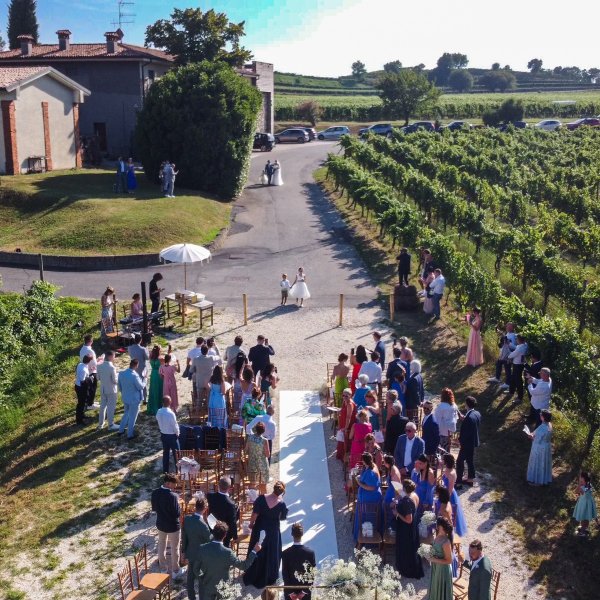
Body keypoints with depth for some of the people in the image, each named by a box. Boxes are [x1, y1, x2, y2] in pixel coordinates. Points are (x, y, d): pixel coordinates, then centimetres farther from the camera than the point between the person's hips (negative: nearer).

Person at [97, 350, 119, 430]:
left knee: (103, 406, 18)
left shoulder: (100, 366, -5)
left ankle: (100, 424, 29)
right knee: (111, 407, 5)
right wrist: (120, 380, 0)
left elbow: (98, 377, 7)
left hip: (103, 389, 6)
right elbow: (114, 381, -19)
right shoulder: (112, 367, -24)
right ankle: (111, 425, 14)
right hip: (111, 390, -6)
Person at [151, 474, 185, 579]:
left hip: (160, 524, 6)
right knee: (174, 549, 13)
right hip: (173, 526, -6)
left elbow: (154, 508, 4)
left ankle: (163, 569, 38)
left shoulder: (155, 493, -9)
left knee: (161, 546, 23)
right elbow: (177, 513, -24)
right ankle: (175, 571, 27)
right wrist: (177, 503, -7)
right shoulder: (172, 496, -29)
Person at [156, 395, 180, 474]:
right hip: (172, 435, -6)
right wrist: (177, 433, -1)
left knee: (165, 452, 18)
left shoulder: (159, 412, -9)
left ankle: (165, 469, 25)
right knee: (176, 452, 10)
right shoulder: (171, 413, -27)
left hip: (163, 434, 6)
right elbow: (175, 425, -19)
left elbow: (158, 422, 5)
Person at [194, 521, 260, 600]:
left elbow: (196, 569, -8)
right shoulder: (227, 553, -27)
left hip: (206, 587, 2)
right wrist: (254, 551, -10)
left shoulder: (202, 548, -19)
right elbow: (243, 565, -18)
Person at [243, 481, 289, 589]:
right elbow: (282, 518, -7)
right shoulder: (281, 504, -23)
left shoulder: (262, 498, -21)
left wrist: (251, 523, 4)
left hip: (259, 528, 2)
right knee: (271, 553, 19)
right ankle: (268, 577, 33)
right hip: (273, 530, -2)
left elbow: (255, 514, -13)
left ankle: (251, 575, 38)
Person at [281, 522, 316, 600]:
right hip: (305, 589, 0)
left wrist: (291, 592, -6)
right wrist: (304, 590, -5)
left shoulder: (285, 553, -15)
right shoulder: (310, 552, -13)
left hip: (290, 588, 0)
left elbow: (284, 573, -12)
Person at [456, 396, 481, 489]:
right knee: (470, 460, 22)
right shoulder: (477, 413, -1)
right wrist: (464, 419, 4)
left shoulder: (469, 417, -29)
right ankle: (470, 479, 35)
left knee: (460, 461, 0)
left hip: (467, 443, -9)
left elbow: (465, 433, -26)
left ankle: (458, 482, 5)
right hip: (474, 442, 9)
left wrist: (460, 438, -9)